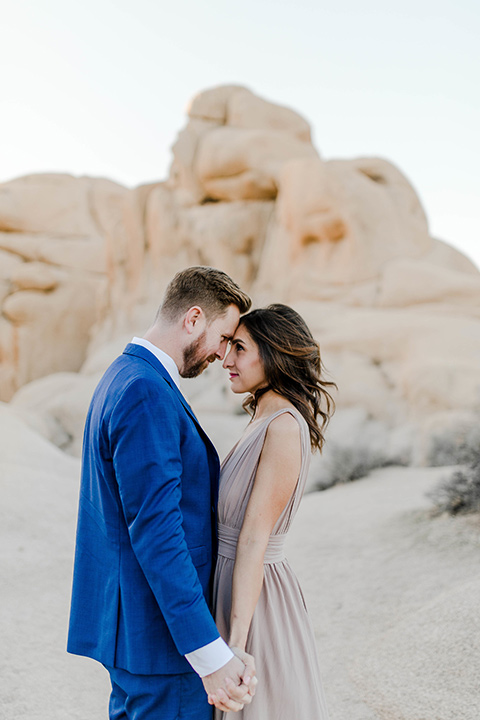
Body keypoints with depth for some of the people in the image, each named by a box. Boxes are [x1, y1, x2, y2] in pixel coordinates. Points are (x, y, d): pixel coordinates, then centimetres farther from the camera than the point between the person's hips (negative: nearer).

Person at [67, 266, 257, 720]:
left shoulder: (124, 378, 11)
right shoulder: (147, 394, -22)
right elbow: (154, 530, -27)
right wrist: (211, 656, -26)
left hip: (129, 621, 10)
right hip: (159, 632, -10)